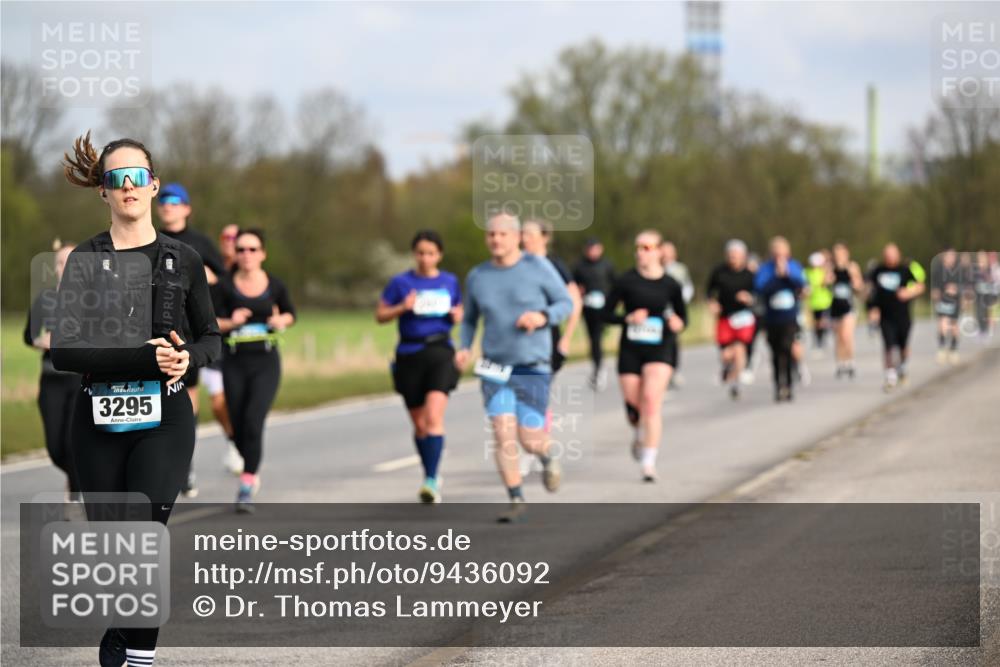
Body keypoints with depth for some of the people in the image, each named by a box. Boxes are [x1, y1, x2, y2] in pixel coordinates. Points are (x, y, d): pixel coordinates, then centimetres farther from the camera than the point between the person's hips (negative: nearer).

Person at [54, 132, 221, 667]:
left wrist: (188, 357, -10)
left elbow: (210, 338, 14)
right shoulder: (85, 260, 1)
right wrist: (145, 358, -20)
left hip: (164, 418, -1)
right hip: (99, 419, 1)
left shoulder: (182, 260, 4)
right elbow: (64, 350, -10)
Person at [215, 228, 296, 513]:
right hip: (235, 363, 1)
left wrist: (282, 320, -5)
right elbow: (214, 322, -2)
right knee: (238, 426, 6)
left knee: (253, 422, -16)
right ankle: (252, 473, 35)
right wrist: (231, 322, -23)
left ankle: (246, 488, -16)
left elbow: (290, 312, 17)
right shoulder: (227, 287, -2)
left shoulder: (275, 285, 2)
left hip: (266, 363, -1)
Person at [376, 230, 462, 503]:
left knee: (434, 416, -20)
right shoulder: (401, 282, 1)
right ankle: (432, 476, 29)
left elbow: (458, 312, 20)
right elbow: (380, 315, 4)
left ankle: (431, 481, -24)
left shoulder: (450, 282, 7)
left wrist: (456, 316, -3)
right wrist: (402, 308, -14)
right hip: (409, 355, 1)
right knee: (419, 424, 9)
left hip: (440, 354, -1)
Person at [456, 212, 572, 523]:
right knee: (503, 434, -11)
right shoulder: (477, 277, 2)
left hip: (533, 368, -2)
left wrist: (542, 317, -21)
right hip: (495, 368, 2)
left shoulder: (538, 267, -7)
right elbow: (469, 319, 16)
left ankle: (548, 457, 32)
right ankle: (516, 501, -1)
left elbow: (566, 304, 0)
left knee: (529, 440, -4)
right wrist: (464, 348, -3)